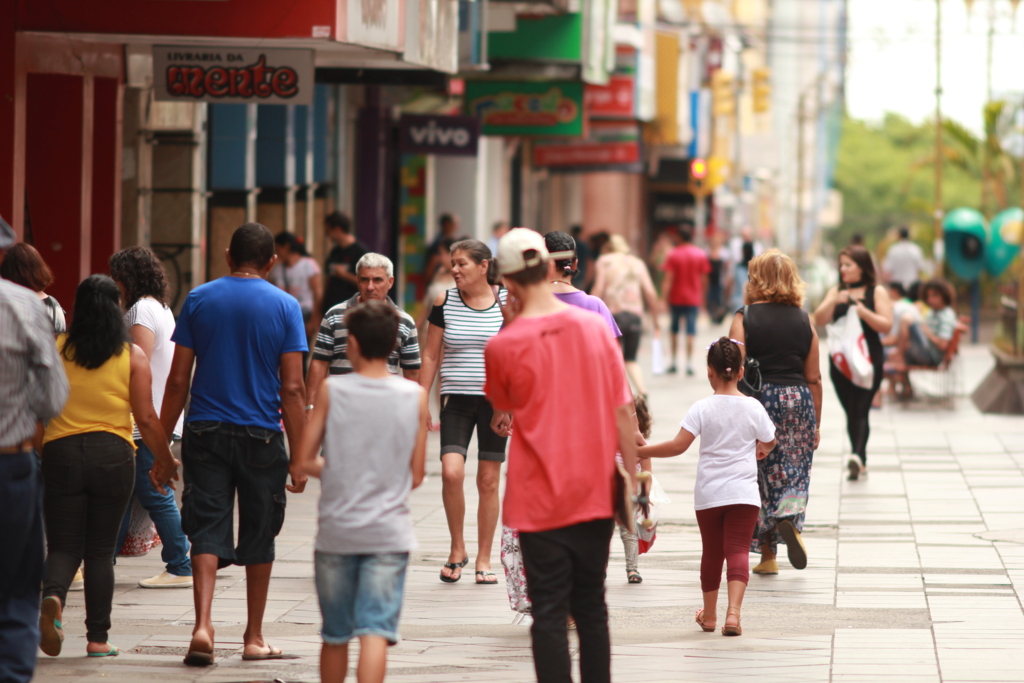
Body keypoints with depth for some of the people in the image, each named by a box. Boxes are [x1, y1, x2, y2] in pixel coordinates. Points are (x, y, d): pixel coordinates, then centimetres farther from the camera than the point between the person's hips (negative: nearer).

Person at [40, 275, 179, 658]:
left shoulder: (54, 350, 2)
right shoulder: (133, 356, 0)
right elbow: (146, 418, -3)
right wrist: (165, 461, 10)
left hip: (60, 454, 0)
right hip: (114, 454, 0)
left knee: (63, 545, 5)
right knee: (101, 550, 9)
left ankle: (53, 597, -26)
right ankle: (98, 638, 8)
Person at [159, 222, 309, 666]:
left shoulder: (199, 300, 2)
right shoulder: (284, 306, -3)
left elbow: (178, 379, 1)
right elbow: (292, 388, -6)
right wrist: (299, 456, -2)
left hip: (205, 431, 1)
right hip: (261, 437, -1)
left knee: (207, 532, -1)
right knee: (258, 538, 12)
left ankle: (203, 626, -21)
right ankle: (254, 638, 21)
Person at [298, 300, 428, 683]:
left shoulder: (332, 391, -4)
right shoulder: (415, 397, -1)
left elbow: (306, 461, -2)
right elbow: (416, 475, 3)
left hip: (336, 532, 0)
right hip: (389, 534, 0)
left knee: (335, 635, 14)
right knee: (375, 631, -7)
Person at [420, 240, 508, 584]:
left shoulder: (507, 303, -1)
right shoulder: (445, 303, 1)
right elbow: (430, 356, 6)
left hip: (495, 401, 0)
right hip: (456, 400, 0)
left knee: (488, 481, 4)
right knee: (451, 472, -17)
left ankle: (483, 560, 14)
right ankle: (457, 549, 2)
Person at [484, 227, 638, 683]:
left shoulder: (503, 345, -10)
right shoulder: (594, 327, -3)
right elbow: (623, 411, 0)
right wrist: (632, 479, 6)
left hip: (539, 501, -3)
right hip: (595, 493, 3)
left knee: (549, 611, 0)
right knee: (591, 606, 14)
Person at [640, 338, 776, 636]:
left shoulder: (702, 408, -8)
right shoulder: (753, 407, -2)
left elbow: (679, 445, -15)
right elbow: (769, 443, 12)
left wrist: (642, 451, -6)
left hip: (708, 493, 0)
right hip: (743, 493, 0)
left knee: (712, 552, 14)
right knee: (737, 550, -4)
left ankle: (709, 614, 28)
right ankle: (733, 612, -21)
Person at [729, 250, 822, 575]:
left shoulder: (744, 318, -4)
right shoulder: (804, 320, 4)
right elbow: (814, 378, 5)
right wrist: (816, 424, 13)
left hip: (759, 399, -2)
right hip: (798, 400, 2)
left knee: (761, 476, 8)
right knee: (795, 471, 12)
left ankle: (767, 554, 9)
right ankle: (791, 519, -18)